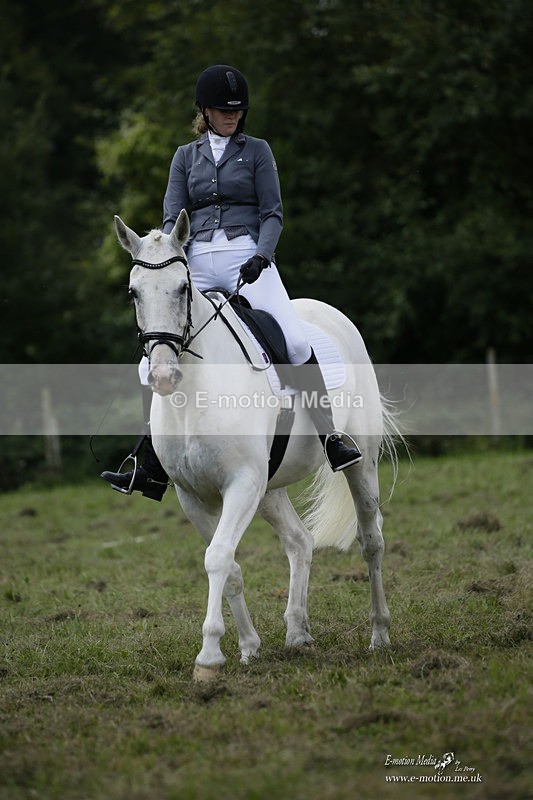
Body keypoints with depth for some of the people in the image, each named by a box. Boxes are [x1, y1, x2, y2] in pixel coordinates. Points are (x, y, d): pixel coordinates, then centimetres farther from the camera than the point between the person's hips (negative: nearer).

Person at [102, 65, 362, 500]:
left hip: (247, 256, -3)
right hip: (198, 262, 3)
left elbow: (272, 213, 3)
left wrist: (261, 256, -16)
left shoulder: (257, 151, 9)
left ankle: (332, 440, -19)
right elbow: (172, 218, 9)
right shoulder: (186, 157, 16)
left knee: (295, 340, -23)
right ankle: (154, 470, -1)